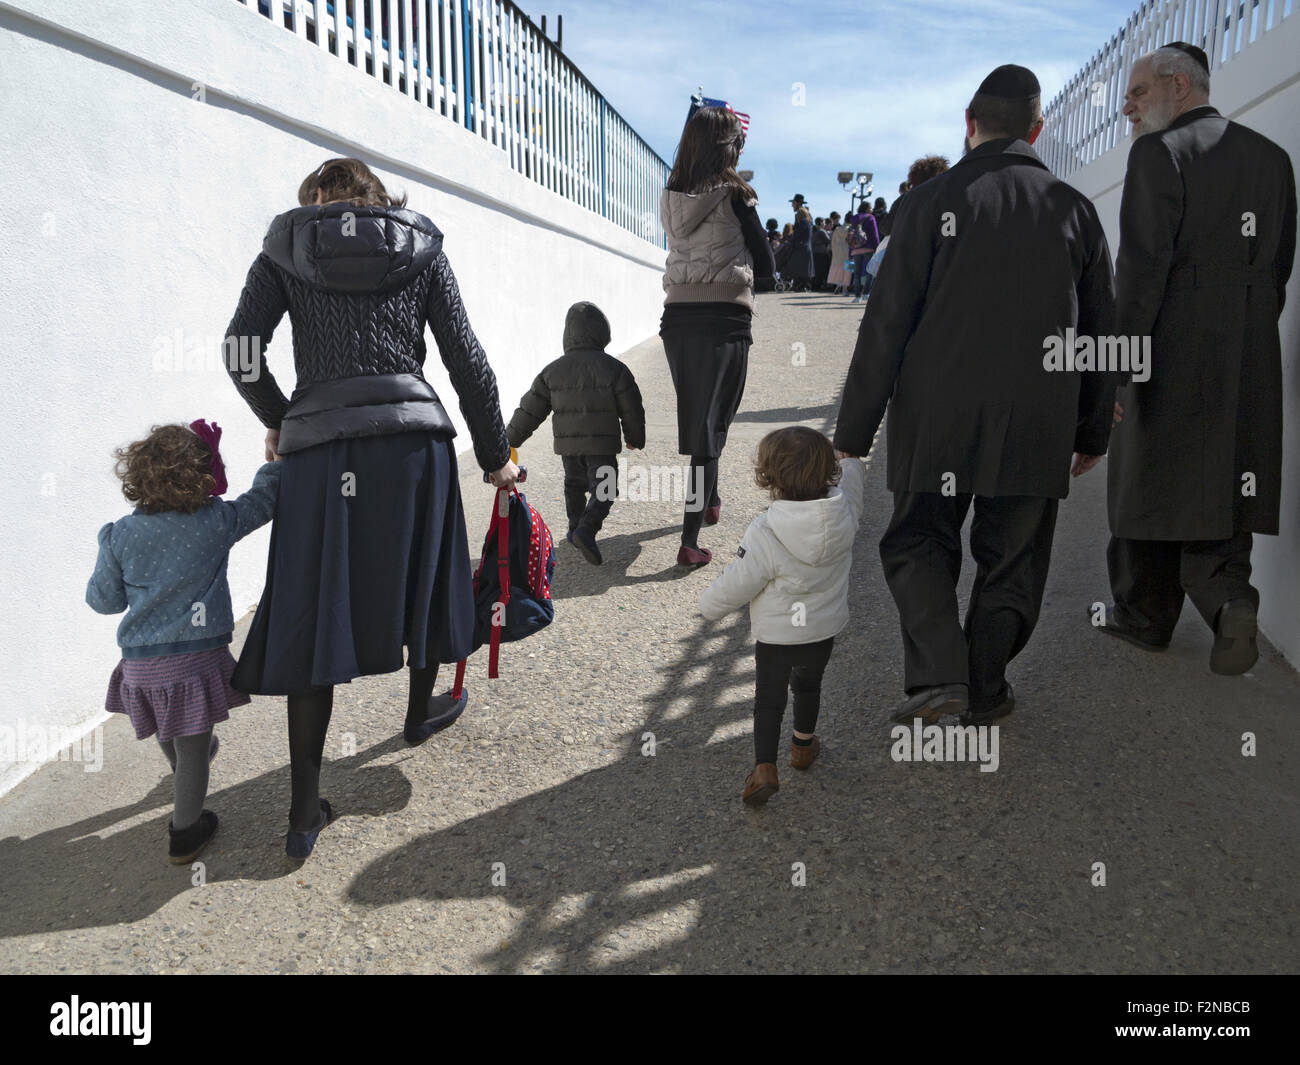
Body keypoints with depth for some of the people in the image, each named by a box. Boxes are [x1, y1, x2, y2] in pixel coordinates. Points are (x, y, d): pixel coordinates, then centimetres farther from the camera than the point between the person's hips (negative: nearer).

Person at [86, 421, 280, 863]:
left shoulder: (120, 536, -6)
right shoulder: (217, 522, -12)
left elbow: (104, 600, 5)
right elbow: (265, 495, 3)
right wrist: (276, 458, 20)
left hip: (140, 665, 4)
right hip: (195, 660, -4)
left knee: (170, 737, 30)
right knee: (193, 750, 10)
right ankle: (185, 833, 21)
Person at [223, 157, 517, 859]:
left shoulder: (285, 248, 11)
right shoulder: (420, 248, 12)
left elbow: (241, 349, 2)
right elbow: (466, 359, 7)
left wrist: (277, 421, 19)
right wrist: (495, 456, 13)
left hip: (319, 450, 0)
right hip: (412, 439, 1)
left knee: (313, 613, 4)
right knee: (419, 577, 22)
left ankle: (305, 810, 6)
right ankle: (421, 712, 44)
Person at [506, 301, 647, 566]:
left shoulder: (553, 371, 1)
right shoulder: (613, 368, -6)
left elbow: (530, 409, 5)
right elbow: (631, 408, -2)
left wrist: (512, 439, 15)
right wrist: (635, 439, 14)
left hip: (568, 444, 3)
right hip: (603, 445, -3)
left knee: (574, 485, 24)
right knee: (603, 491, 1)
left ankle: (576, 528, 31)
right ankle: (586, 531, -19)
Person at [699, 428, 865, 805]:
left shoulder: (765, 534, -30)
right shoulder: (844, 513, -16)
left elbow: (736, 585, -22)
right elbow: (850, 484, 9)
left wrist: (710, 605, -1)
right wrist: (849, 458, 30)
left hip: (774, 636, -4)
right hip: (823, 631, 4)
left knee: (768, 698, 14)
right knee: (808, 686, 27)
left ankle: (764, 767, 4)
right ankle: (803, 746, 46)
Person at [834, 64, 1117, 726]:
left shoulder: (934, 200, -3)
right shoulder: (1073, 208, 8)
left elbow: (886, 326, -7)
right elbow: (1101, 332, 12)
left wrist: (853, 431, -2)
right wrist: (1093, 433, 21)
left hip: (938, 419, -2)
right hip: (1037, 425, 3)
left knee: (917, 541, 11)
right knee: (1011, 557, 14)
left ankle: (939, 674, -5)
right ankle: (986, 691, 21)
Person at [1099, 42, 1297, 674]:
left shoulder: (1158, 152, -7)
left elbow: (1143, 266, -16)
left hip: (1172, 348, -6)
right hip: (1249, 360, 6)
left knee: (1152, 479, 7)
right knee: (1218, 481, 13)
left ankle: (1144, 618, 19)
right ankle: (1227, 594, -9)